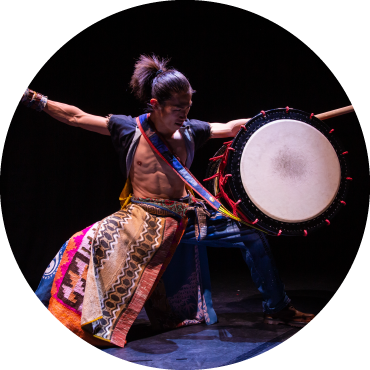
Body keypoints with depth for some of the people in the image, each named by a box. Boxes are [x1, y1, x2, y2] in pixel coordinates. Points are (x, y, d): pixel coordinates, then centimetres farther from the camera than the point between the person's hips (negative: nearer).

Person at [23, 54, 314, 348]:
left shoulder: (190, 131, 1)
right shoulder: (131, 130, -8)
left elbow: (229, 128, 12)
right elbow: (76, 117, -7)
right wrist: (34, 99, -14)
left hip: (186, 218, 4)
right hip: (140, 220, -3)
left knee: (254, 236, -2)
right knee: (81, 246, -26)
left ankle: (277, 309, 16)